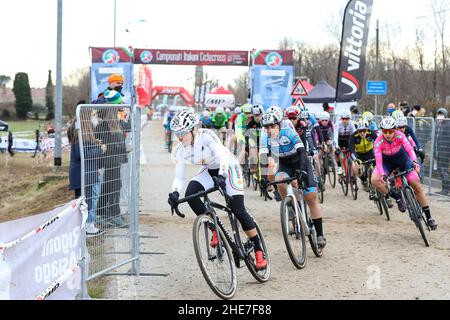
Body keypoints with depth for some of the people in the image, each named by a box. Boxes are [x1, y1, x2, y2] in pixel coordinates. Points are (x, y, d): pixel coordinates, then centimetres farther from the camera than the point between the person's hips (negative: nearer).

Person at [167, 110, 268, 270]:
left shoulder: (206, 135, -29)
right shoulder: (180, 150, -14)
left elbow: (223, 157, -39)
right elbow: (179, 177, -14)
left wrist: (221, 176, -56)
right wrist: (175, 193, -34)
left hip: (228, 168, -5)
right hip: (210, 171, 5)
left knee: (238, 210, -13)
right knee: (190, 193, -25)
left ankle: (259, 251, 0)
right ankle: (215, 230, -10)